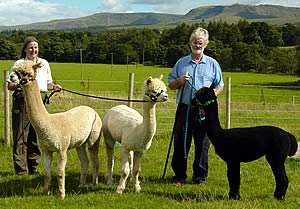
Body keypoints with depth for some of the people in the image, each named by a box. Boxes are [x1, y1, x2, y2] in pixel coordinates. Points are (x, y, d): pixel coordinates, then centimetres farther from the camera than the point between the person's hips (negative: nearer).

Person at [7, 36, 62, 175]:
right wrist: (18, 85, -20)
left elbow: (47, 83, 24)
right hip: (23, 100, -4)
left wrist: (54, 87, 3)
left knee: (37, 135, 6)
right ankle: (21, 168, 0)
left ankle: (33, 166, 17)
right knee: (21, 136, -5)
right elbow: (9, 85, 0)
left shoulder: (44, 63, 16)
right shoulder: (19, 64, 2)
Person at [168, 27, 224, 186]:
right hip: (184, 108, 1)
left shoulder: (212, 64, 9)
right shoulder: (181, 63, 12)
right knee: (180, 143, 2)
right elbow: (170, 84, 14)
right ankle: (179, 176, 13)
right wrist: (179, 81, -7)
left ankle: (200, 177, 12)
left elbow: (220, 85, 12)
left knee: (202, 145, 2)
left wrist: (215, 92, -10)